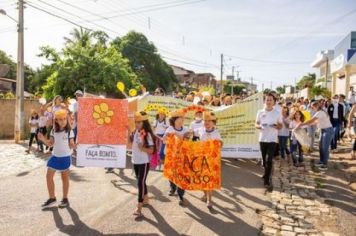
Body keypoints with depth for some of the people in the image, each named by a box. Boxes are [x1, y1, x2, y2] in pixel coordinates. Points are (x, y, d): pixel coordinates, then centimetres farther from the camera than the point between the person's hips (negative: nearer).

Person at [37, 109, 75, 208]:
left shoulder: (69, 131, -10)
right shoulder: (54, 131, 1)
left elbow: (71, 145, -8)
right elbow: (50, 143, 3)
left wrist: (74, 146, -30)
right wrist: (43, 139, -14)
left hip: (65, 157, -4)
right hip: (55, 156, 4)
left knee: (65, 178, 8)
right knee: (49, 176, 4)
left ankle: (65, 199, 22)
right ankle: (52, 198, 20)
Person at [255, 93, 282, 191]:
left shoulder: (277, 113, -1)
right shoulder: (260, 112, 3)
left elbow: (280, 126, 6)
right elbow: (256, 124, 8)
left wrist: (276, 126, -17)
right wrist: (260, 126, -14)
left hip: (272, 139, -2)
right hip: (262, 139, 3)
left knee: (269, 160, -11)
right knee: (264, 160, 14)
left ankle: (267, 180, -5)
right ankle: (268, 176, 35)